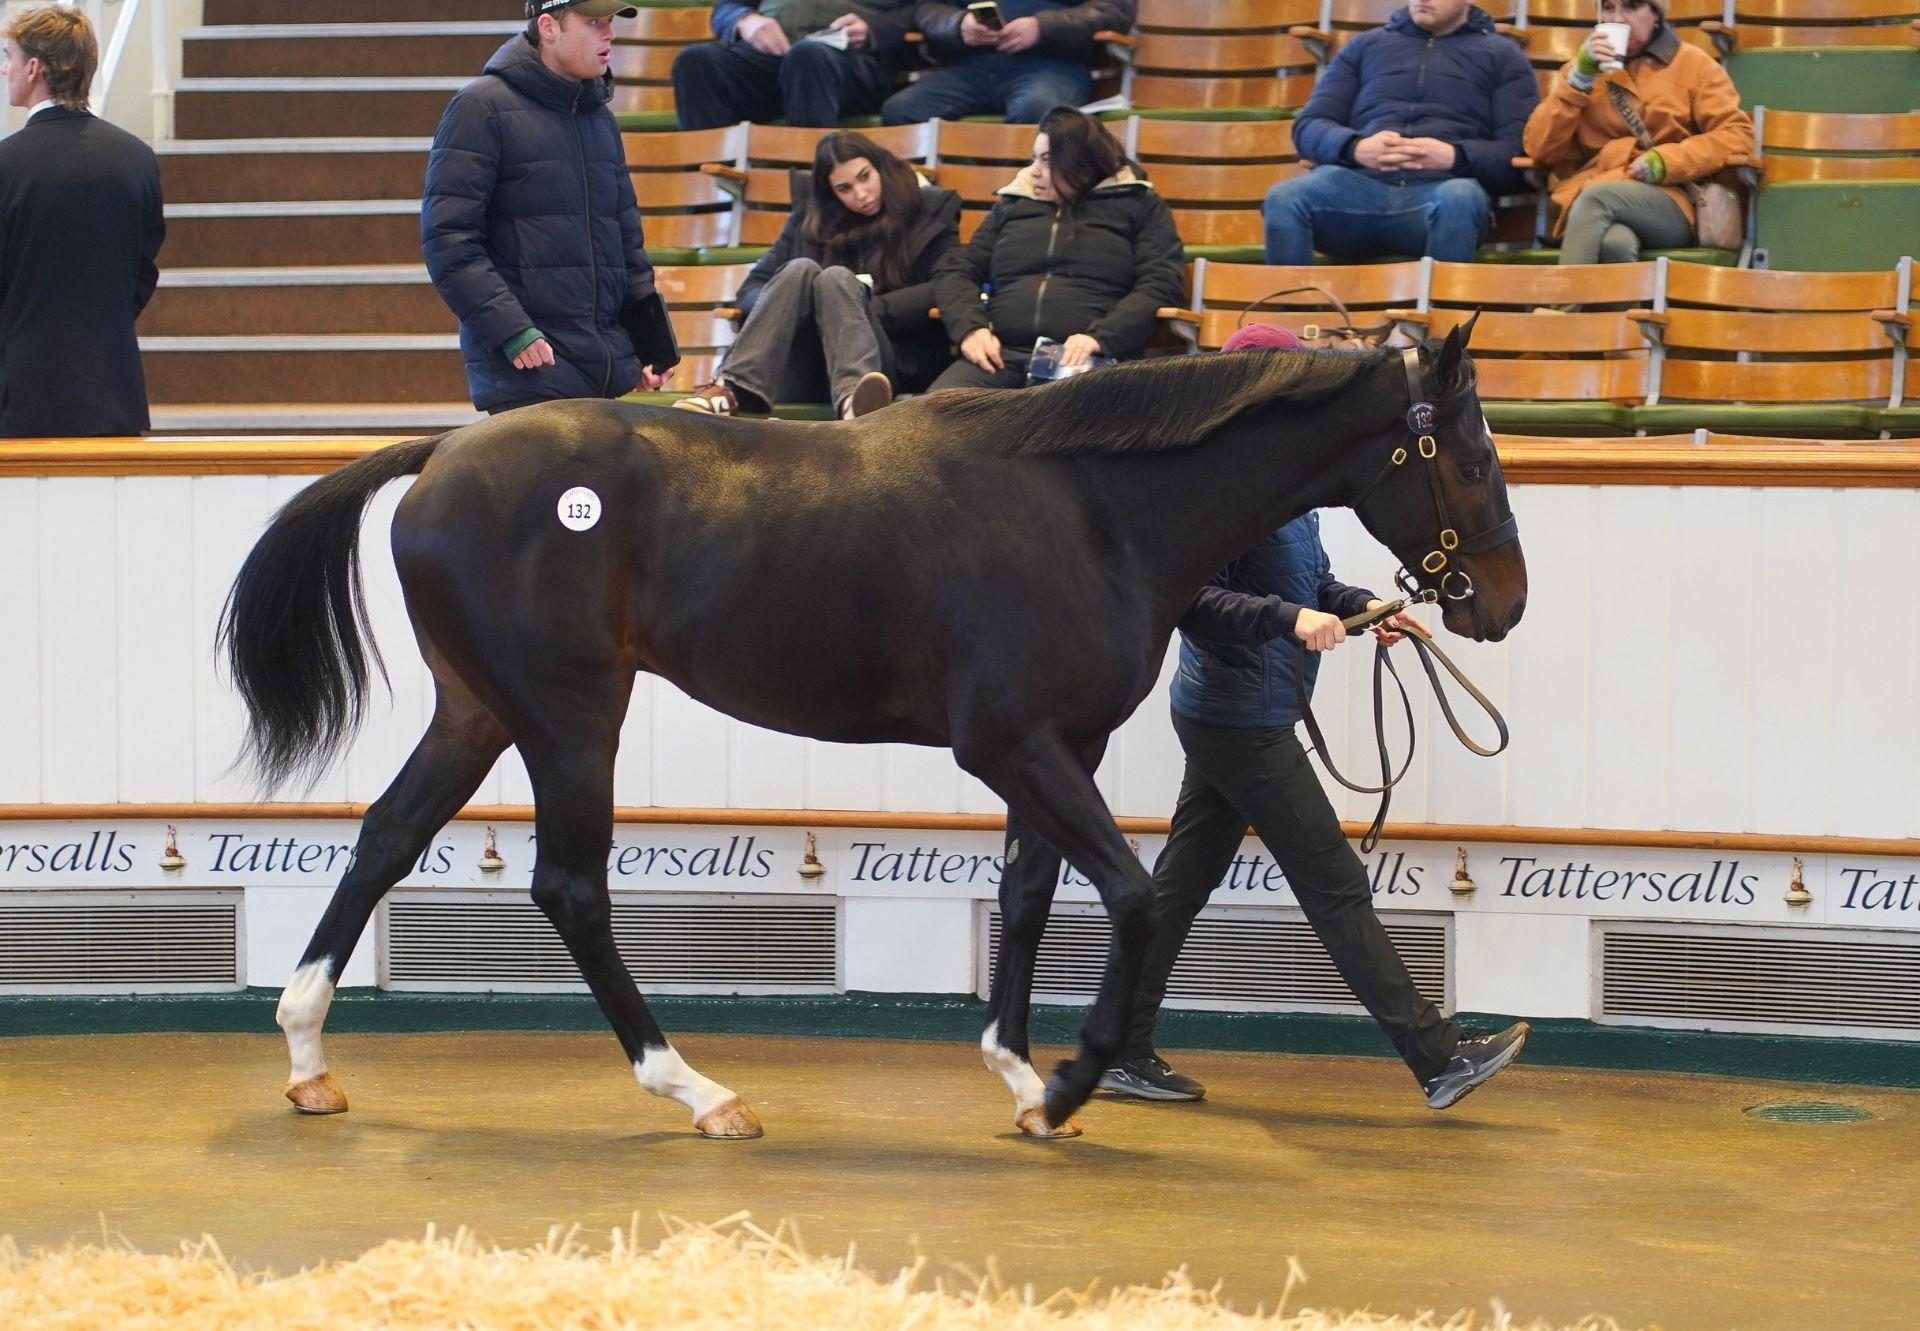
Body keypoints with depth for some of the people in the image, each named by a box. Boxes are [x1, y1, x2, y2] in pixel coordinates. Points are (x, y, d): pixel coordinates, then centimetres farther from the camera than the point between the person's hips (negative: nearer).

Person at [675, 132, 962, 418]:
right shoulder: (810, 218, 15)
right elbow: (752, 288, 13)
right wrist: (784, 308, -10)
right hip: (806, 372, 2)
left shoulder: (931, 211, 9)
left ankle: (854, 398, -60)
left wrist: (873, 308, -12)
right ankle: (734, 391, -47)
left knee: (837, 277, -29)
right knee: (801, 270, -24)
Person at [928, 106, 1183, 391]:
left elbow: (1161, 284, 3)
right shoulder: (1012, 206, 27)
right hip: (1002, 354, 3)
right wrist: (970, 327, -1)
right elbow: (956, 273, 23)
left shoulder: (1137, 205, 16)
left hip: (1086, 358, -3)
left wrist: (1101, 336, -15)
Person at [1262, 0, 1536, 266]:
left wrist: (1455, 157, -12)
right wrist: (1355, 148, -5)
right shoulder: (1365, 45, 27)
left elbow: (1520, 152, 8)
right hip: (1360, 184, 2)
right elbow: (1308, 126, 18)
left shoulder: (1502, 55, 19)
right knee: (1284, 198, -32)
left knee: (1458, 200, -40)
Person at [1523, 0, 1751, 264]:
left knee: (1597, 198, -35)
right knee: (1615, 243, -37)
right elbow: (1540, 149, 8)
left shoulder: (1693, 64, 13)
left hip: (1669, 205, -1)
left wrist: (1666, 162, -11)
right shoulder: (1585, 67, 19)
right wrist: (1580, 78, -1)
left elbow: (1737, 135, 2)